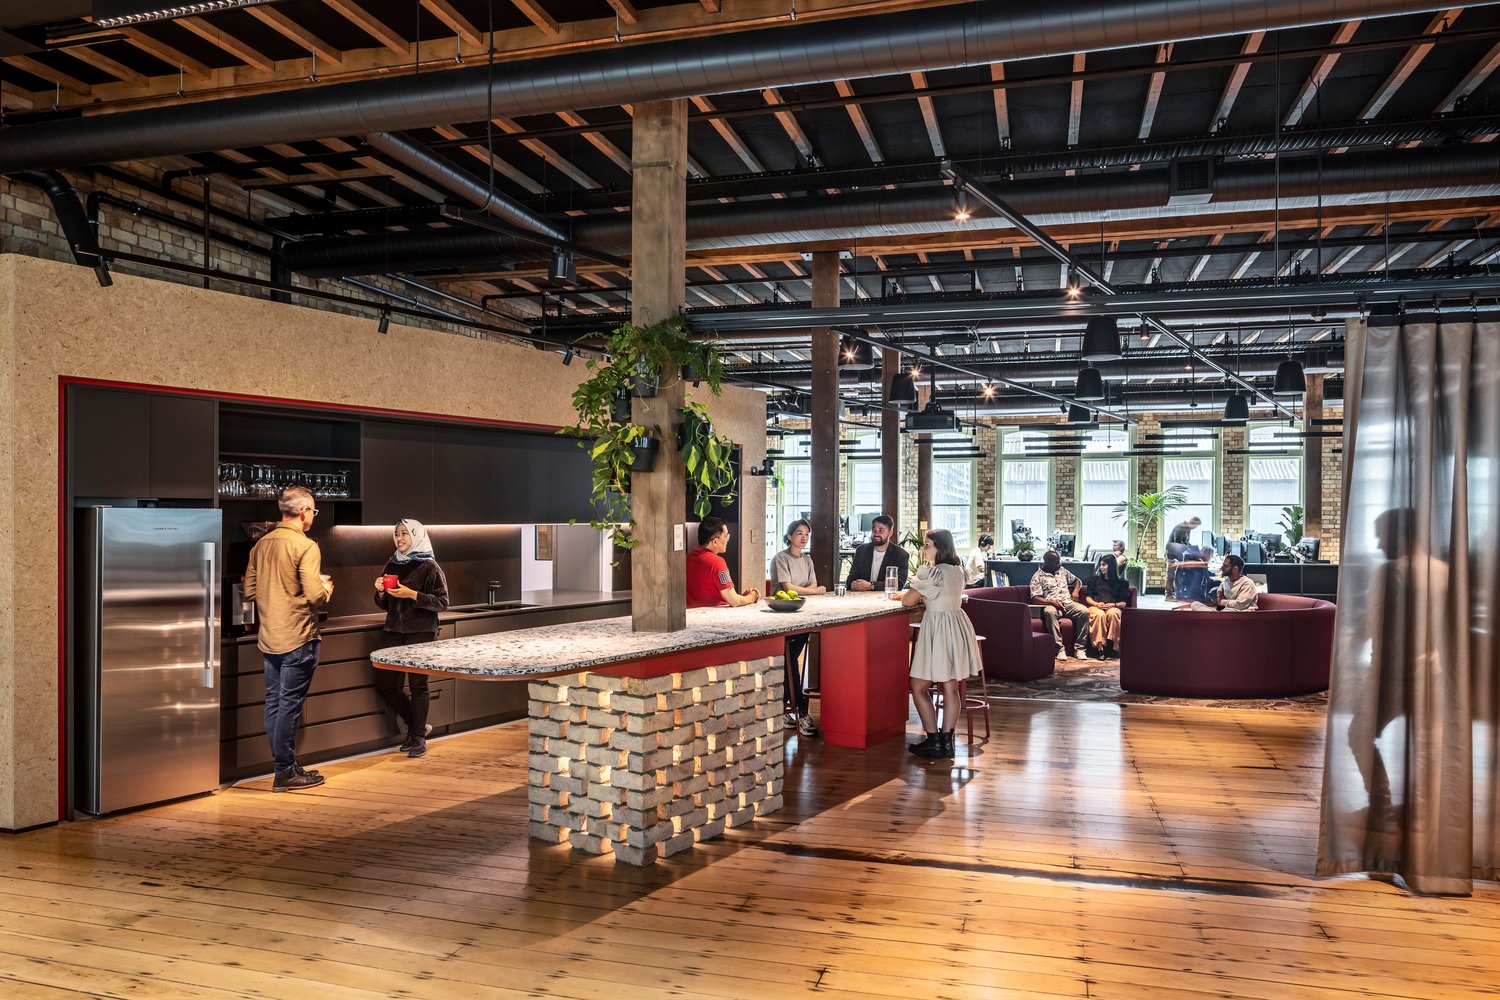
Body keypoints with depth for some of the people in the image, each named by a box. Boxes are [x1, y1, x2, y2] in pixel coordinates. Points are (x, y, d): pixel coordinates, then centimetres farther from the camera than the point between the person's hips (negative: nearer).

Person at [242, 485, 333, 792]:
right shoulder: (306, 547, -15)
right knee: (289, 706, -1)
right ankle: (286, 772, 6)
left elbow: (249, 591, 11)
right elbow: (315, 596, -21)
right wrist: (326, 588, 0)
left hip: (268, 638, 7)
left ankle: (284, 765, 23)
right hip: (297, 639, -7)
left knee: (274, 703, 12)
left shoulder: (261, 544, 7)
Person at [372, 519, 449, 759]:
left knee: (418, 685, -2)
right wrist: (380, 591, -2)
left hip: (421, 633, -6)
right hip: (393, 632, 6)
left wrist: (412, 594, -19)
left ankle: (418, 737, 13)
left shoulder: (429, 566, -5)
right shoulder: (391, 565, 13)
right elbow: (384, 606, 19)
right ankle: (417, 725, 24)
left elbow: (442, 603, -9)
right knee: (384, 685, 5)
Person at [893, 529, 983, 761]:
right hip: (957, 626, 9)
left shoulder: (932, 572, -16)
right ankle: (947, 741, 12)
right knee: (951, 689, 9)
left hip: (938, 630, -8)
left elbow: (909, 601, -12)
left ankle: (934, 741, 3)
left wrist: (903, 596, 10)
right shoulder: (956, 569, 10)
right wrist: (908, 595, 18)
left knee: (918, 688, 3)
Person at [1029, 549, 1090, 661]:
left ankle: (1079, 647, -21)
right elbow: (1035, 598, -6)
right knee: (1049, 612, -41)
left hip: (1068, 603, 5)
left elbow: (1076, 580, 35)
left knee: (1084, 611, -26)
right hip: (1051, 604, -5)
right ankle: (1060, 649, -36)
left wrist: (1075, 591, 13)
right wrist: (1052, 602, -20)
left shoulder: (1062, 571, 21)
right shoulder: (1037, 576, 3)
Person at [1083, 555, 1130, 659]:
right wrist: (1096, 604, -5)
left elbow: (1124, 603, 11)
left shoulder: (1121, 582, 18)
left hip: (1113, 607, -1)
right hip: (1095, 607, 1)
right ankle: (1100, 647, -45)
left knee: (1112, 613, -39)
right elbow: (1087, 597, 16)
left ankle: (1114, 646, -40)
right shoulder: (1094, 579, 24)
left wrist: (1113, 604, -10)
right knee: (1100, 614, -37)